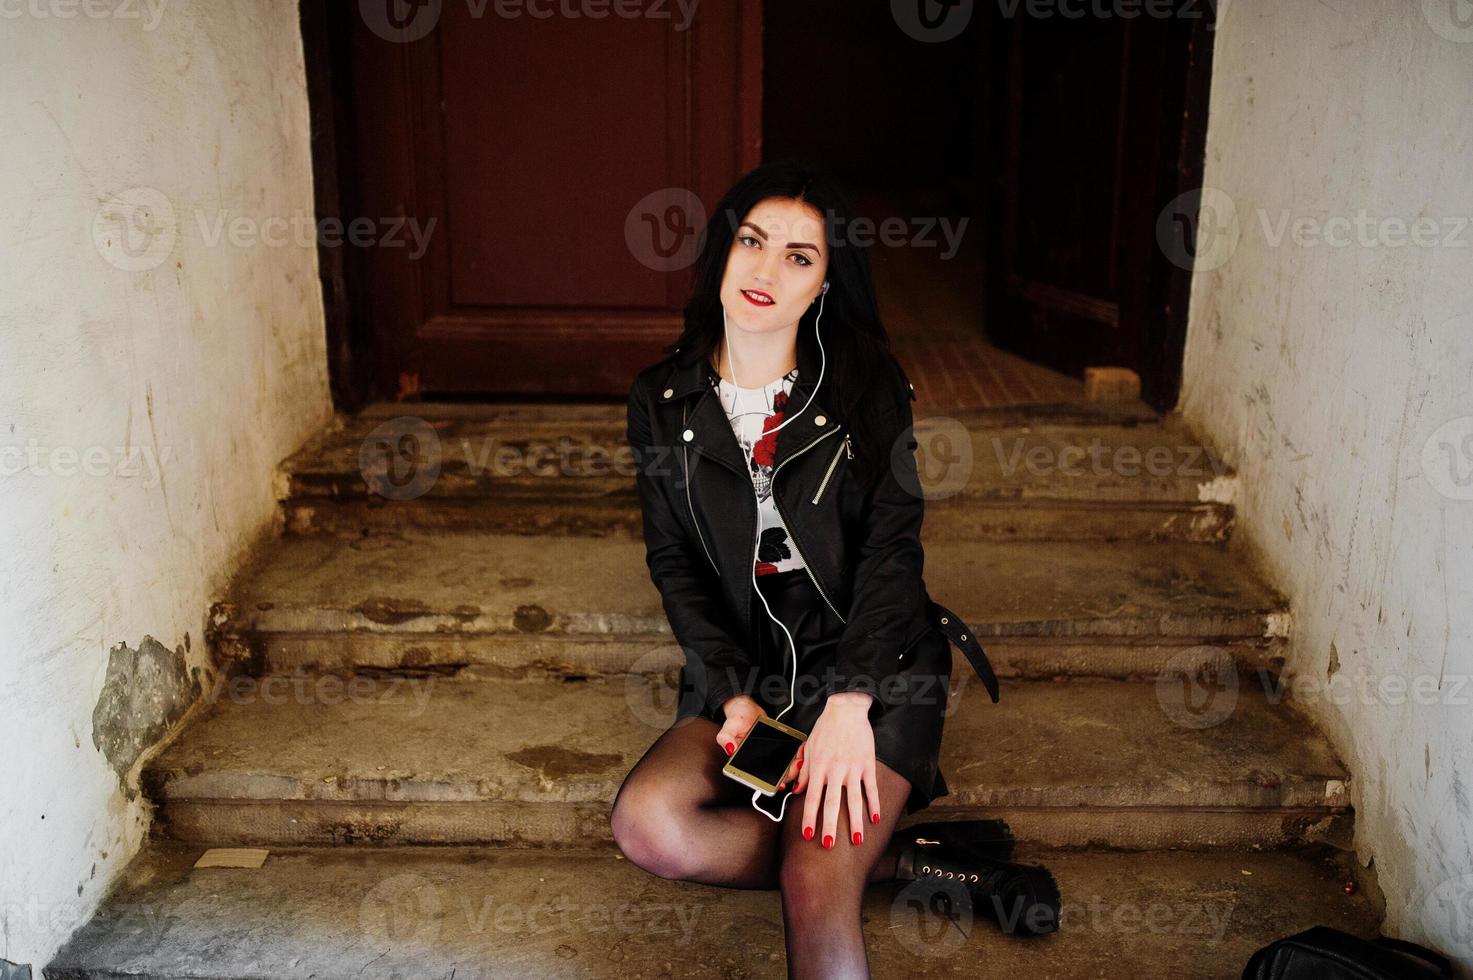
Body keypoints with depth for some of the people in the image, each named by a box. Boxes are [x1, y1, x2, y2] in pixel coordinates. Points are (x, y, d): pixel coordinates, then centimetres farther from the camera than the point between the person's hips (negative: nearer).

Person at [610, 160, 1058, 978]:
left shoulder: (866, 388, -2)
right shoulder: (660, 400, 5)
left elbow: (893, 550, -8)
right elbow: (673, 562, 5)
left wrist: (848, 703, -21)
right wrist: (736, 692, -9)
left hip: (873, 666, -4)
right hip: (744, 667, 4)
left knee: (815, 886, -28)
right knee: (646, 823, -24)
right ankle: (911, 857, -14)